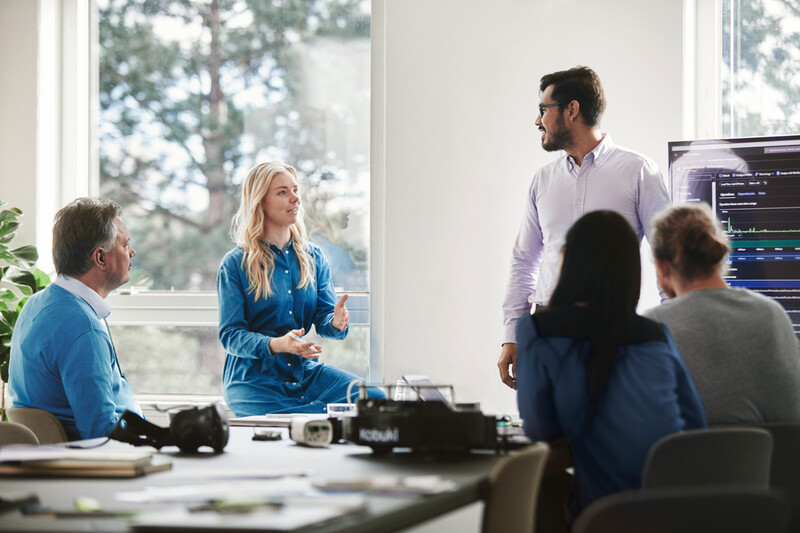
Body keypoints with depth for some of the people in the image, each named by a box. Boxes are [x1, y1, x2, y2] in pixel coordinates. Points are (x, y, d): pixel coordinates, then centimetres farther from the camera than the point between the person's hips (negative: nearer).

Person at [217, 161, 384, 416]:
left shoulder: (314, 258, 12)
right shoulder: (235, 265, -3)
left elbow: (323, 318, 7)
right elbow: (231, 335, -7)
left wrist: (335, 323, -19)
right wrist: (276, 345, -27)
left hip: (305, 371, 5)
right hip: (254, 379, -5)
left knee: (375, 399, -21)